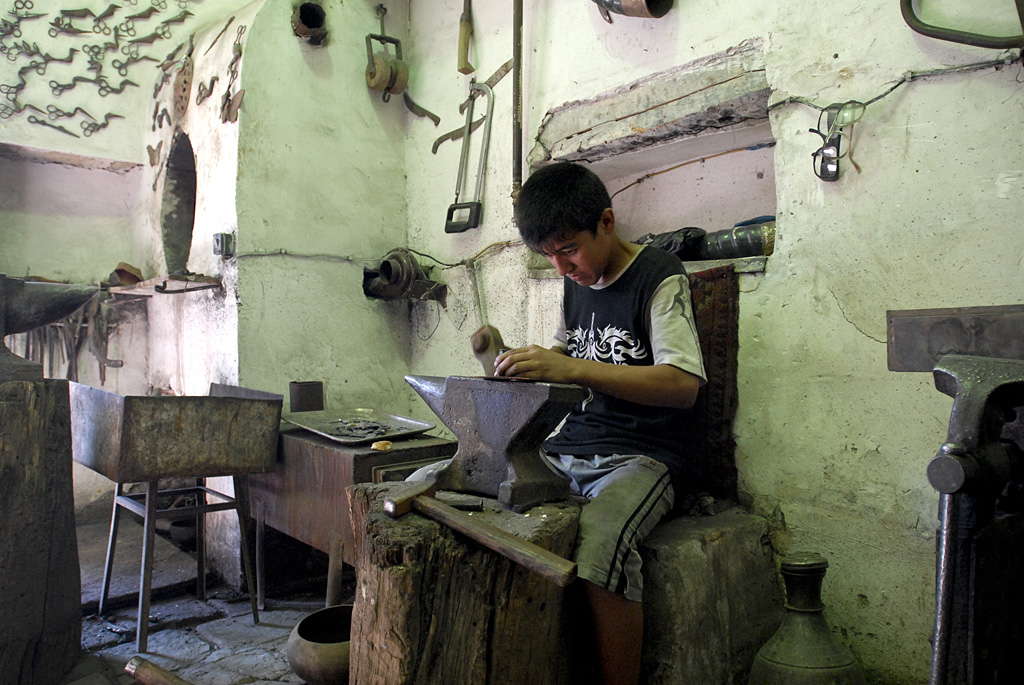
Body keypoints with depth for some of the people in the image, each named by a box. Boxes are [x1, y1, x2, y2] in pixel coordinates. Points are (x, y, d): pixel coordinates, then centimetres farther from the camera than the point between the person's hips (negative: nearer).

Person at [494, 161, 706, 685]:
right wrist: (516, 361, 2)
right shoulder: (576, 282, 15)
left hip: (643, 455, -6)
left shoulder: (660, 276, -7)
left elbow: (684, 384, -19)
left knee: (599, 542, -39)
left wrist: (572, 369, -29)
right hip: (569, 446, 7)